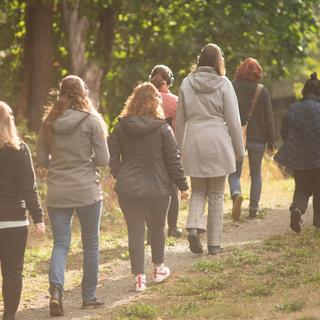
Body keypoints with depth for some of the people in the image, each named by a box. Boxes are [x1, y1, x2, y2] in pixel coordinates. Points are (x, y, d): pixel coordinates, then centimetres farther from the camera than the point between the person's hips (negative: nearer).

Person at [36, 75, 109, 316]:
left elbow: (42, 159, 6)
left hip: (57, 193, 3)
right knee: (91, 243, 12)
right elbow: (103, 159, -8)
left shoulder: (49, 123, 2)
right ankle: (89, 296, 19)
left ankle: (56, 288, -17)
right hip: (87, 192, -3)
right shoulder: (91, 121, -8)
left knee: (61, 243, 6)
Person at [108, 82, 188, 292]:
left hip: (128, 189, 1)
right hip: (157, 188, -1)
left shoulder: (122, 127, -1)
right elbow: (173, 159, -5)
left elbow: (112, 155, 0)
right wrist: (182, 185, 4)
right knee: (157, 228, 19)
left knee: (135, 232, 5)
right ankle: (159, 269, 34)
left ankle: (139, 277, -2)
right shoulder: (162, 129, -8)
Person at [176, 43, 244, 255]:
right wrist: (239, 150, 5)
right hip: (218, 144, -2)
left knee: (198, 190, 16)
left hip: (193, 144, 2)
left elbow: (180, 119, 9)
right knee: (216, 195, 7)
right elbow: (233, 120, -4)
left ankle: (194, 226, -8)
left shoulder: (187, 83, 3)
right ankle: (214, 243, 8)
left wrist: (180, 147, 18)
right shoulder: (223, 84, -6)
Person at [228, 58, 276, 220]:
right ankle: (254, 209, 10)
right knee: (256, 174, 14)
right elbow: (269, 118, -3)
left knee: (234, 172, 8)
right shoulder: (262, 91, -4)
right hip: (257, 138, 0)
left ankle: (236, 194, -22)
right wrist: (271, 142, 3)